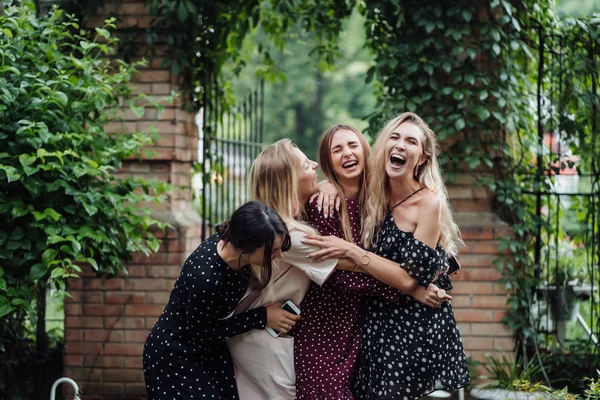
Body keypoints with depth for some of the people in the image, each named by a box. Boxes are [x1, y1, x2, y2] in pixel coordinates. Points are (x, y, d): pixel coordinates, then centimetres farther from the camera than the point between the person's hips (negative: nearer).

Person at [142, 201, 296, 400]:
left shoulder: (234, 244, -17)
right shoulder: (204, 277, -37)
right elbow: (202, 331, -21)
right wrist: (262, 317, -18)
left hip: (210, 349, 7)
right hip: (175, 356, -7)